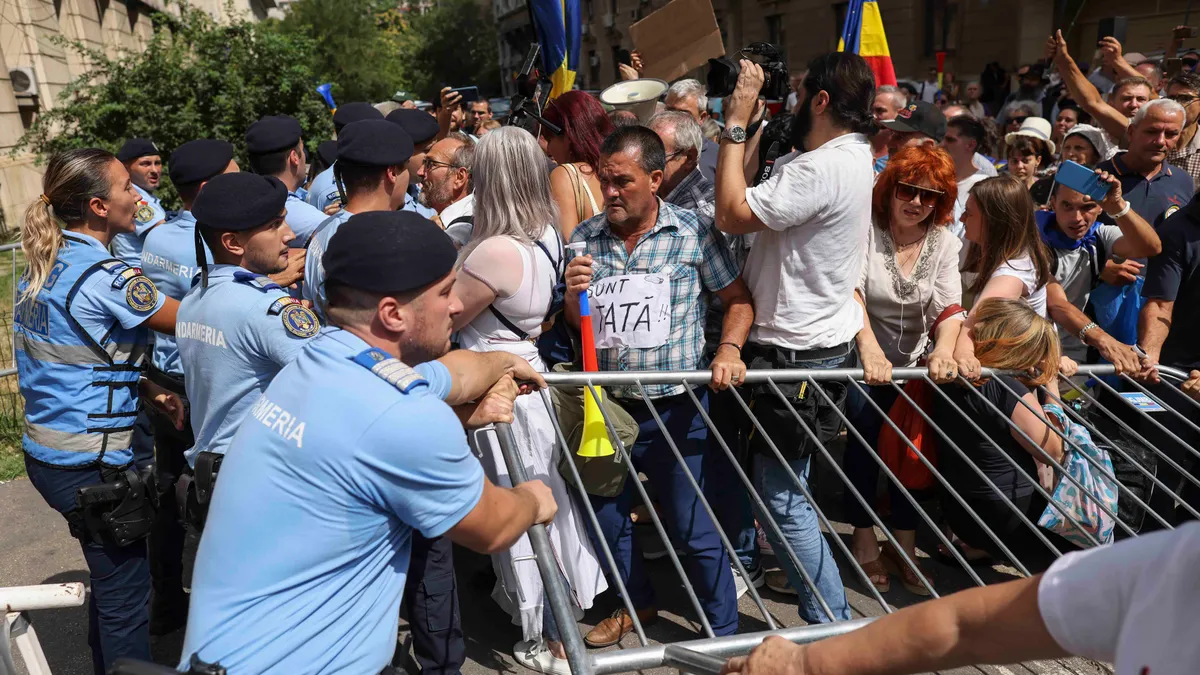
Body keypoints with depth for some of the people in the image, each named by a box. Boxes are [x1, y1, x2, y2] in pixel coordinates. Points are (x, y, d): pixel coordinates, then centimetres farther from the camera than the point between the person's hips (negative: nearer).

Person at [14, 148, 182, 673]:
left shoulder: (42, 267, 6)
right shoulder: (105, 277, -21)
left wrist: (148, 391, 4)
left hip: (44, 451, 9)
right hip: (90, 466, -9)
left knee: (109, 576, 24)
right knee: (125, 594, 5)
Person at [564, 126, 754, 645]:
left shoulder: (695, 233, -7)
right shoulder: (584, 237, 0)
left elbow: (738, 299, 1)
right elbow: (575, 323, 6)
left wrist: (729, 349, -16)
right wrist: (574, 294, -15)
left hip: (676, 409, -4)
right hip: (606, 406, 4)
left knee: (694, 530, 5)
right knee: (607, 518, 20)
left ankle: (724, 633, 27)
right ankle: (637, 603, 46)